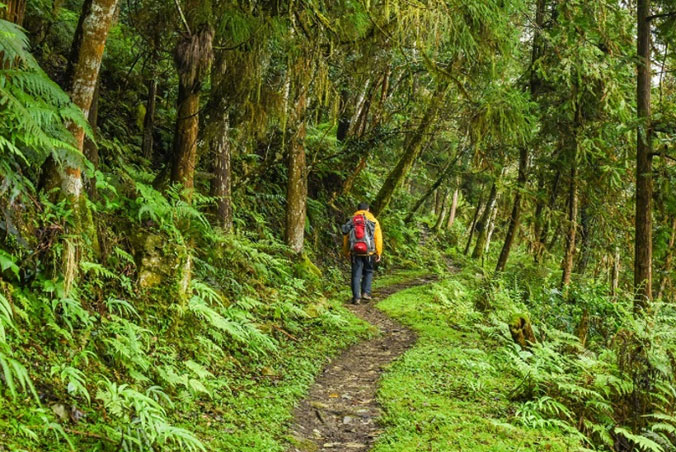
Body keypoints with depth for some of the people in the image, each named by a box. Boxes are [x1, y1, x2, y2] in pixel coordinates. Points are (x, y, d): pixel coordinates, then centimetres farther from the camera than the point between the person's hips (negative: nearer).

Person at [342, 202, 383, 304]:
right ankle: (366, 292, 10)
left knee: (356, 275, 5)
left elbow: (345, 238, 8)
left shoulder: (351, 222, 7)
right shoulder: (373, 221, 2)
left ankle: (356, 297, 2)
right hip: (369, 252, -1)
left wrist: (346, 253, 17)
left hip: (355, 252, 1)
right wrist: (378, 253, 3)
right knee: (368, 272, 19)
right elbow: (378, 238, -2)